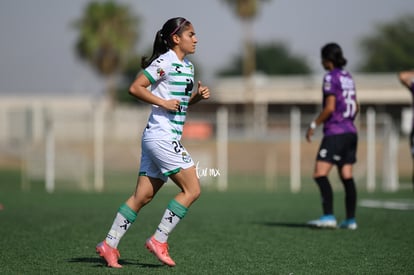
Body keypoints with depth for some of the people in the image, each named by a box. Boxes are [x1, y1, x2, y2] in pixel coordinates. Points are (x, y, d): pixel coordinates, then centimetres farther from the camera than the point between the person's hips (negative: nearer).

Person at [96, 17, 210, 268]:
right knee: (192, 189, -9)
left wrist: (198, 96, 9)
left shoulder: (188, 67, 17)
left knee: (143, 196, 8)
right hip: (161, 136, -9)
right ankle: (159, 240, -3)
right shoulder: (165, 62, -11)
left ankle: (109, 245, 10)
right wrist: (163, 102, -17)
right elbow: (135, 88, -15)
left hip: (168, 138, 9)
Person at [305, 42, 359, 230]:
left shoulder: (331, 77, -9)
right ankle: (351, 220, 7)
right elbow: (355, 107, 20)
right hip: (350, 132, 9)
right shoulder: (348, 77, 15)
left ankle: (329, 217, -21)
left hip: (335, 133, -9)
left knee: (320, 174, -12)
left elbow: (330, 107, -15)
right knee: (347, 177, 8)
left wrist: (314, 125, -7)